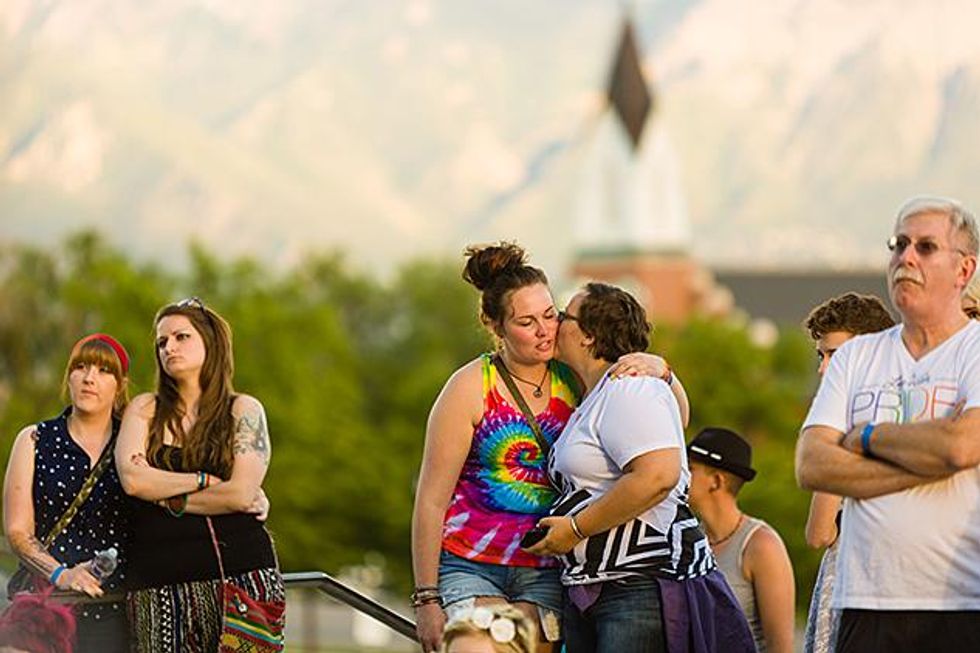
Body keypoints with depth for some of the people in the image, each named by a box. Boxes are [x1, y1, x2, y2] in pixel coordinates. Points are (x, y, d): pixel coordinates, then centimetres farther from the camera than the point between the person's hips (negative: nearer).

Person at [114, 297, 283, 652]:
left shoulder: (244, 411, 7)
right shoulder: (144, 410, 12)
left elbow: (241, 494, -5)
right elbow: (132, 479, -5)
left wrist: (166, 498, -1)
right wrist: (204, 481, -3)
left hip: (241, 573, -1)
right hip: (160, 582, 1)